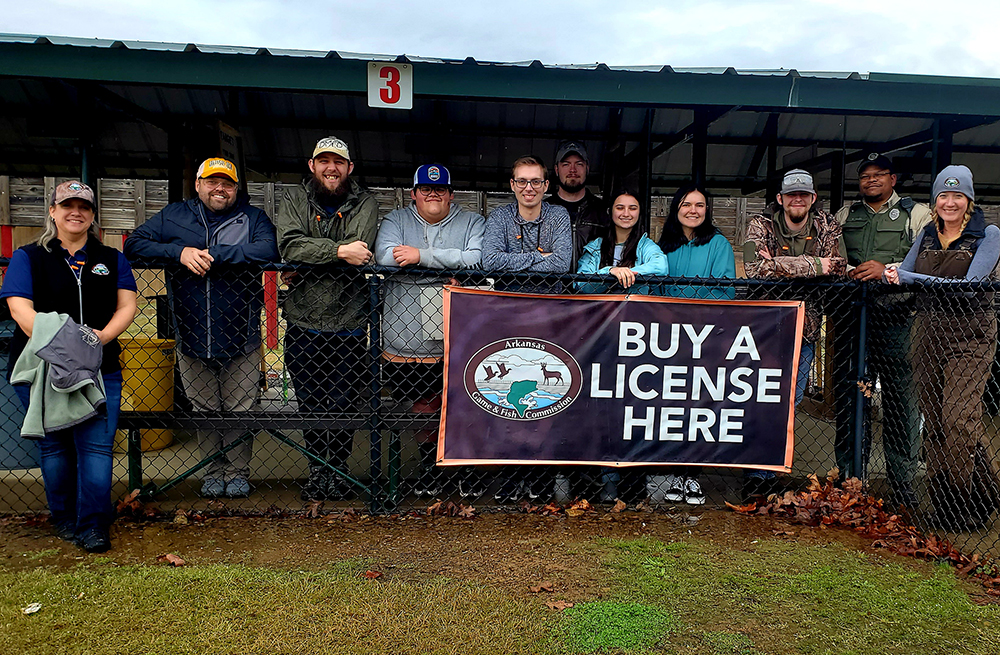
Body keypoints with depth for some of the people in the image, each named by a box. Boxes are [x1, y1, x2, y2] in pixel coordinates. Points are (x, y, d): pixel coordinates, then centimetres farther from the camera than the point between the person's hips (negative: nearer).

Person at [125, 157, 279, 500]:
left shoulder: (253, 218, 1)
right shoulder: (174, 215, 8)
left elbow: (268, 250, -18)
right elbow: (134, 244, 1)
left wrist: (213, 254, -21)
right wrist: (180, 252, -16)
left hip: (241, 339, -2)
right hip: (192, 338, 2)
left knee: (239, 409, 7)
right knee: (205, 410, 13)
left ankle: (238, 471, 24)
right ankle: (213, 471, 29)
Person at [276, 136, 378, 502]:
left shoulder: (364, 203, 3)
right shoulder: (293, 198, 6)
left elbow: (358, 253, -15)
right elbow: (290, 245, -13)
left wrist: (303, 270, -14)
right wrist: (339, 251, -22)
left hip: (349, 324, -1)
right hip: (303, 324, 1)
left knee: (343, 404, 7)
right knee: (310, 405, 10)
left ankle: (339, 469, 26)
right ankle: (317, 470, 28)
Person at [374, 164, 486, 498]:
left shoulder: (472, 223, 7)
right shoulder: (395, 221, 10)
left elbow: (477, 259, -14)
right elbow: (385, 257, -11)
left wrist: (422, 255, -16)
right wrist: (448, 264, -12)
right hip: (408, 341, 1)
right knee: (422, 407, 12)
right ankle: (429, 465, 34)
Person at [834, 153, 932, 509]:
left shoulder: (917, 213, 10)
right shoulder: (845, 215, 20)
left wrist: (887, 269, -15)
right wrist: (847, 271, -2)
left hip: (896, 316, -3)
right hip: (851, 315, 3)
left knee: (900, 398, -4)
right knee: (849, 396, 4)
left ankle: (904, 488, 6)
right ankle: (849, 479, 14)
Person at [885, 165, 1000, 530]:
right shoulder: (926, 235, 12)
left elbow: (970, 286, -15)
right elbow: (902, 275, 11)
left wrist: (911, 278, -21)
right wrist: (890, 274, -13)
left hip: (969, 338, -5)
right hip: (929, 334, 5)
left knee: (959, 421, -13)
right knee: (933, 424, 6)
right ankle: (944, 503, 17)